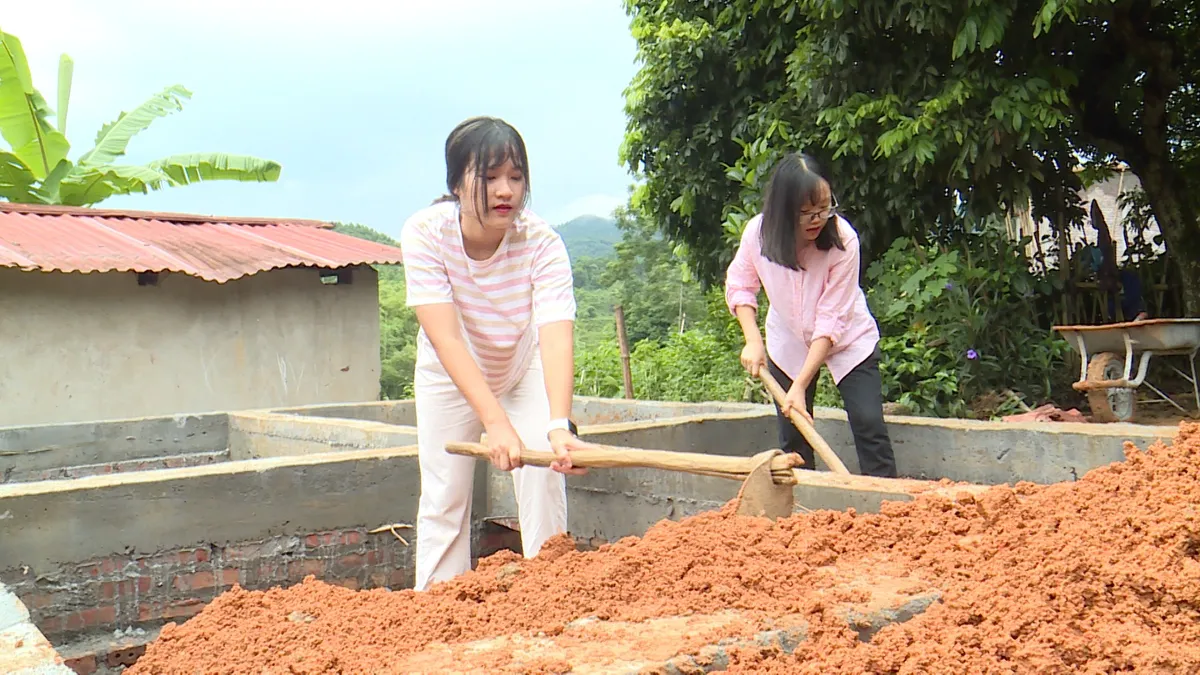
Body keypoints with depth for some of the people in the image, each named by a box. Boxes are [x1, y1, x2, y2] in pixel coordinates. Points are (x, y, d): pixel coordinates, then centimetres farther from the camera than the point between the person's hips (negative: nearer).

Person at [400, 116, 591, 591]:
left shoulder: (542, 243, -31)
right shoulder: (424, 232, -31)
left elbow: (557, 337, -43)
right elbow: (446, 338, -38)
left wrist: (559, 425, -59)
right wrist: (495, 421, -49)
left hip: (526, 367, 0)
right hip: (451, 374, 0)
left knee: (544, 479, -10)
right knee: (443, 497, 0)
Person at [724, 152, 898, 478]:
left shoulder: (843, 240, -28)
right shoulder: (758, 232, -20)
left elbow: (831, 321, -26)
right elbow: (739, 284, -3)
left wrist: (801, 385, -29)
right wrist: (753, 339, -17)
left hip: (848, 340, -2)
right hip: (788, 343, 3)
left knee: (869, 424, -12)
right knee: (792, 433, 3)